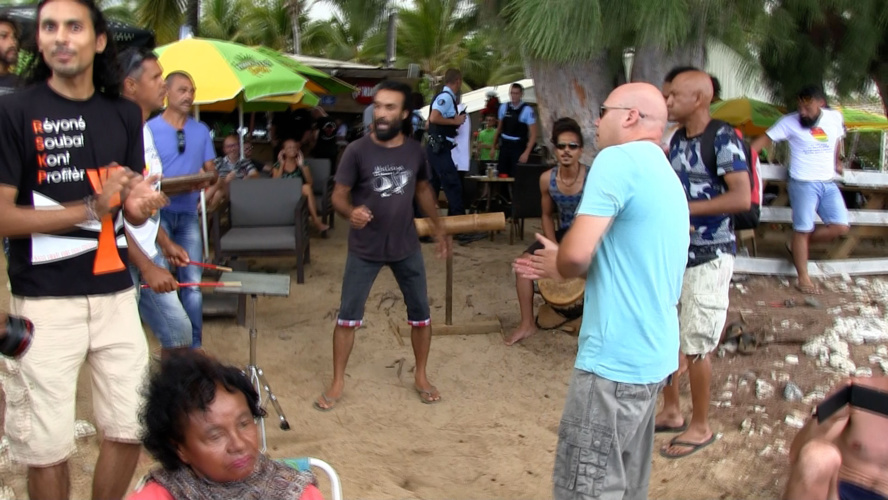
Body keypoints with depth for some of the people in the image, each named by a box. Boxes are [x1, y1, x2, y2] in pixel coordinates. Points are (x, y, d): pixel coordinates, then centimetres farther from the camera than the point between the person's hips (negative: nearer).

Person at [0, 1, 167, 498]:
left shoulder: (125, 114, 8)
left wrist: (140, 204, -10)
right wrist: (92, 207, -19)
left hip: (115, 294, 5)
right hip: (45, 302, -4)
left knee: (130, 429, 10)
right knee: (47, 447, 4)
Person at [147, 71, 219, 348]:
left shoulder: (201, 131, 10)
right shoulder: (149, 129, -2)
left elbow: (210, 169, 12)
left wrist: (212, 187, -10)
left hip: (188, 213, 4)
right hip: (158, 212, -4)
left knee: (192, 282, 4)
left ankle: (194, 346, 11)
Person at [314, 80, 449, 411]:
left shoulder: (415, 151, -3)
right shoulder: (357, 151, -14)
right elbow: (338, 195, -12)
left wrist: (439, 229, 17)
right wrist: (351, 212, -34)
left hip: (406, 246, 3)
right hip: (364, 249, -3)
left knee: (420, 313, 10)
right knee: (348, 315, 2)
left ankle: (420, 377, 29)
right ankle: (337, 383, 17)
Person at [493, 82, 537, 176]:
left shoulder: (527, 110, -10)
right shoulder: (503, 107, 5)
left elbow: (533, 134, -11)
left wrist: (526, 153, -19)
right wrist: (494, 146, 19)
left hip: (518, 147, -4)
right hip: (504, 146, 4)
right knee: (502, 175, 5)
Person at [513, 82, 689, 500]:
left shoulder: (619, 160, -14)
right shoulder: (665, 176, 16)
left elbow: (577, 253, -23)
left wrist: (558, 267, 0)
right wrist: (558, 265, 19)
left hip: (616, 358, -10)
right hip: (651, 354, 10)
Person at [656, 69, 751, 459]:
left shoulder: (723, 139, -16)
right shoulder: (677, 139, 9)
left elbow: (742, 198, -24)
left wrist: (685, 208, -22)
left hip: (709, 256, -8)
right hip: (675, 251, 8)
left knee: (695, 345, -1)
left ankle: (700, 427, 16)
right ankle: (671, 412, 30)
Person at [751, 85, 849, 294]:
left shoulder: (835, 118, 4)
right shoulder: (790, 122, -8)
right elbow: (764, 140, -10)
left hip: (829, 184, 5)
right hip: (803, 183, -5)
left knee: (841, 227, -1)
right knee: (802, 230, -2)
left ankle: (797, 246, 18)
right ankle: (803, 278, 8)